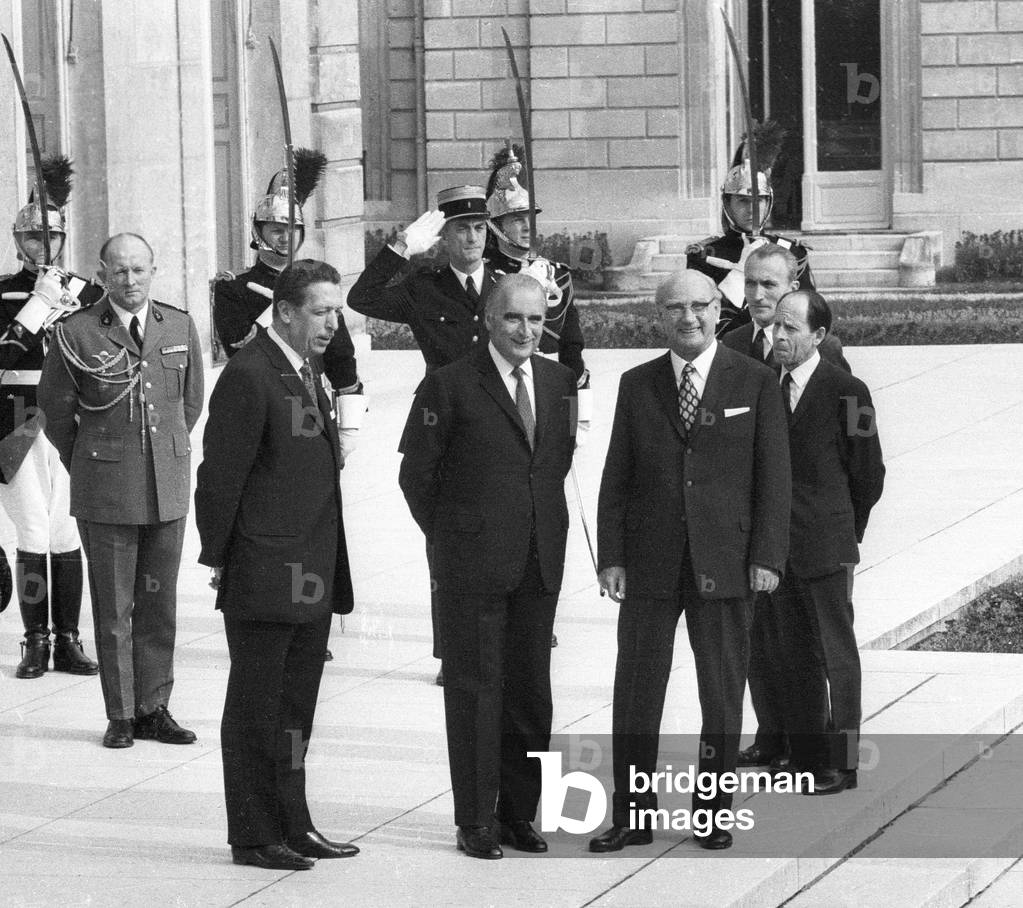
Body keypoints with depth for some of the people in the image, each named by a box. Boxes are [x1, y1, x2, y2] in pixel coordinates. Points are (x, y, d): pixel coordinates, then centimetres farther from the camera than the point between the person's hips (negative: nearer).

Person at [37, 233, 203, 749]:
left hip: (167, 488, 3)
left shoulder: (180, 328, 5)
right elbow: (55, 409, 4)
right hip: (105, 493, -3)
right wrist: (87, 464, 10)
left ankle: (154, 710, 16)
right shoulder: (77, 334, -6)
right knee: (113, 608, 1)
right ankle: (121, 716, 9)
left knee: (160, 604, 7)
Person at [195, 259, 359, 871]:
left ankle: (292, 826, 23)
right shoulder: (250, 376, -16)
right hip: (264, 579, -9)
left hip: (313, 581, 9)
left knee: (295, 710, 15)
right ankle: (254, 837, 9)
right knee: (256, 711, 2)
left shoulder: (308, 372, 14)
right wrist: (218, 559, -12)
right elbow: (221, 476, -15)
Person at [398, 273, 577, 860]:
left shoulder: (561, 382, 8)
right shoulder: (451, 386, -8)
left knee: (532, 692, 8)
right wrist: (449, 536, 4)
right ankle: (476, 820, 7)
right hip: (472, 567, -5)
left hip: (540, 563, 5)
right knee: (475, 690, 0)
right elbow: (417, 474, -2)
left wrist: (546, 528, 12)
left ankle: (519, 812, 17)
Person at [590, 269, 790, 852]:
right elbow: (616, 477, 8)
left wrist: (767, 557, -8)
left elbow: (773, 476, -1)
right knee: (636, 691, 1)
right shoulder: (638, 386, 8)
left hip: (725, 563, -1)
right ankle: (632, 816, 7)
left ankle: (714, 812, 16)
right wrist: (611, 557, -1)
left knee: (723, 694, 5)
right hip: (650, 563, 1)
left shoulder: (756, 383, 2)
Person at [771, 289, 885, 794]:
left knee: (835, 653, -1)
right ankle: (805, 757, 19)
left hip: (825, 544, -6)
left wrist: (847, 531, 6)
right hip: (779, 545, 6)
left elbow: (868, 473, -2)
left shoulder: (845, 392, -10)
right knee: (795, 656, 11)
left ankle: (842, 764, 4)